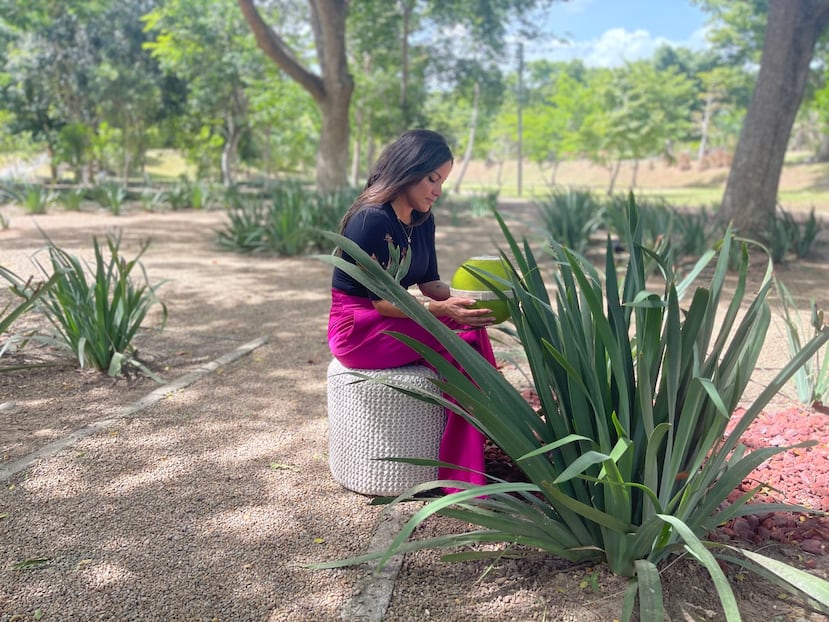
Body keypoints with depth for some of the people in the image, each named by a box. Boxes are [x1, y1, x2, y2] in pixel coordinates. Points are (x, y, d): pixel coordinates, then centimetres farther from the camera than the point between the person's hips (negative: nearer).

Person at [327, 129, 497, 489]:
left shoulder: (423, 219, 7)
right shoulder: (371, 219, -20)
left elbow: (429, 283, 9)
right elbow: (382, 301, -20)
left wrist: (462, 299, -11)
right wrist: (443, 309, -30)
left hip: (392, 322, 8)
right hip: (359, 329, -8)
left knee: (471, 328, -13)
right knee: (464, 339, -21)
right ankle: (461, 475, -14)